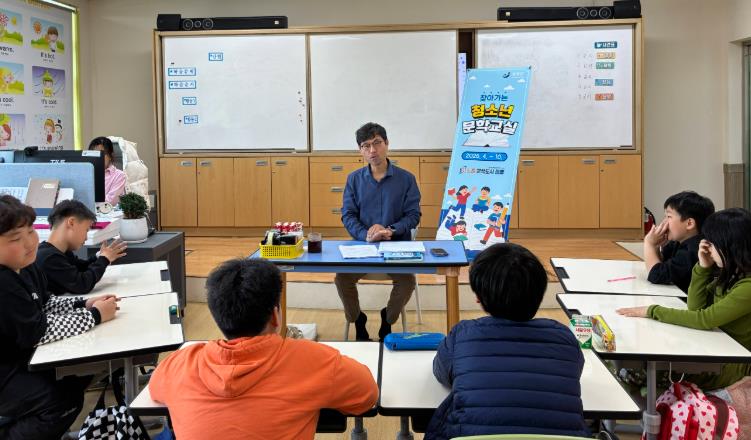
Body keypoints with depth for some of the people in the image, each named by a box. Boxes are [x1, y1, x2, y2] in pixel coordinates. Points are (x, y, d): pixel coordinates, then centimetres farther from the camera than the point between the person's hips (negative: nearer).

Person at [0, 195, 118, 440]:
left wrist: (85, 304, -3)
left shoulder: (23, 266, 2)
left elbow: (44, 304, 15)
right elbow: (37, 332, -28)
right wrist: (94, 316, -22)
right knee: (63, 403, -20)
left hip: (22, 356, 10)